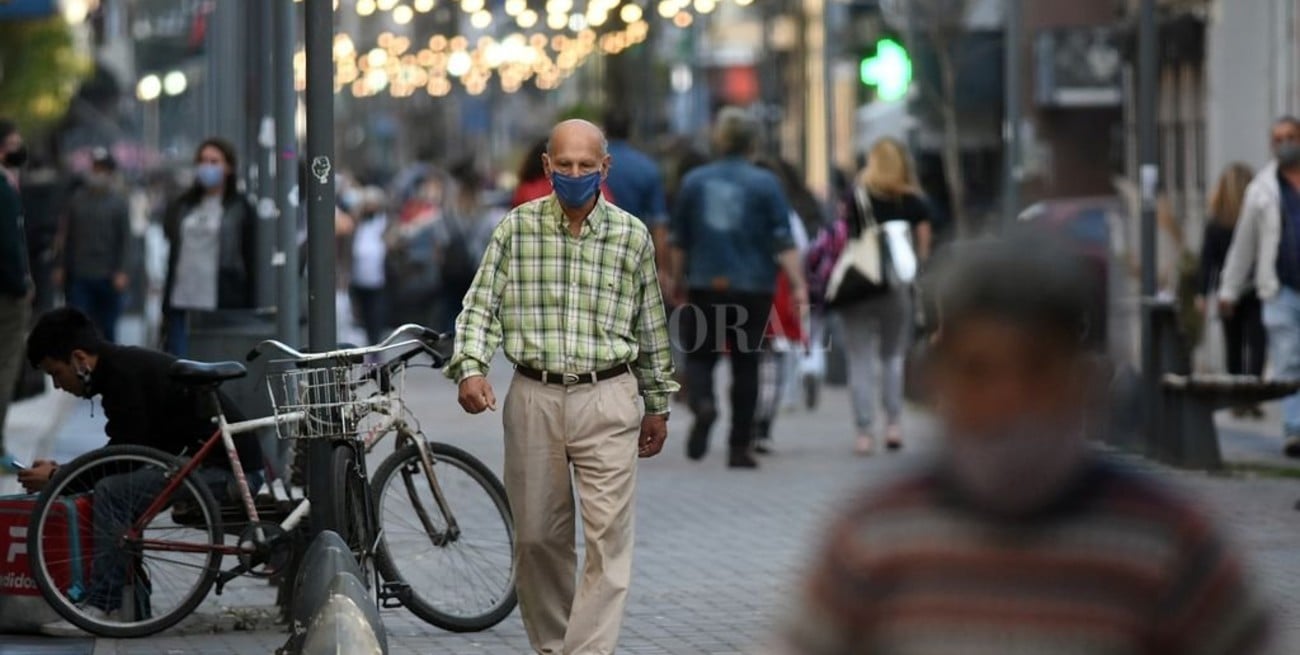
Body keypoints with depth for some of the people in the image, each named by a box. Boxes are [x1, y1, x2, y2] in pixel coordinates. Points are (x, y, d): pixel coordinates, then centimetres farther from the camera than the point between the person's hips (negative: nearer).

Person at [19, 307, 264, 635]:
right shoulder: (124, 364, 14)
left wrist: (57, 477, -9)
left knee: (112, 492, -19)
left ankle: (100, 608, -17)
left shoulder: (126, 375, -17)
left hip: (228, 469, -11)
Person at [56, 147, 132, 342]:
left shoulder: (118, 202, 0)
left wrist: (120, 271, -10)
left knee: (106, 328, 7)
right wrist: (64, 268, 8)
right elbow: (67, 236, 10)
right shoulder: (78, 199, 5)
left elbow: (124, 239, -3)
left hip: (108, 277, -1)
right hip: (79, 276, 1)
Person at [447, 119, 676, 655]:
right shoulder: (516, 227, 2)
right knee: (536, 536, 8)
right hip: (534, 399, 1)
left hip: (607, 401, -1)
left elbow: (650, 326, 12)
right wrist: (470, 368, -17)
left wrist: (658, 404, 15)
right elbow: (480, 307, 1)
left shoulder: (632, 235, 4)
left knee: (608, 539, -9)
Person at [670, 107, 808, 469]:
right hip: (752, 287, -1)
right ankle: (740, 447, 8)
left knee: (700, 356, 9)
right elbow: (784, 242, -8)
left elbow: (679, 240, 11)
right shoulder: (765, 183, -3)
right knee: (745, 364, 7)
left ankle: (703, 403, -24)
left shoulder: (694, 181, 4)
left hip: (704, 286, 1)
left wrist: (677, 279, 22)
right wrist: (798, 285, -8)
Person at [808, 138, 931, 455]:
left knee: (861, 360, 0)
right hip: (898, 287, 2)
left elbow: (842, 241, -5)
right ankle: (894, 423, 5)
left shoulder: (853, 198, 0)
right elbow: (923, 250, 4)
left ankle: (864, 432, -4)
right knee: (893, 356, 17)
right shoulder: (914, 204, 5)